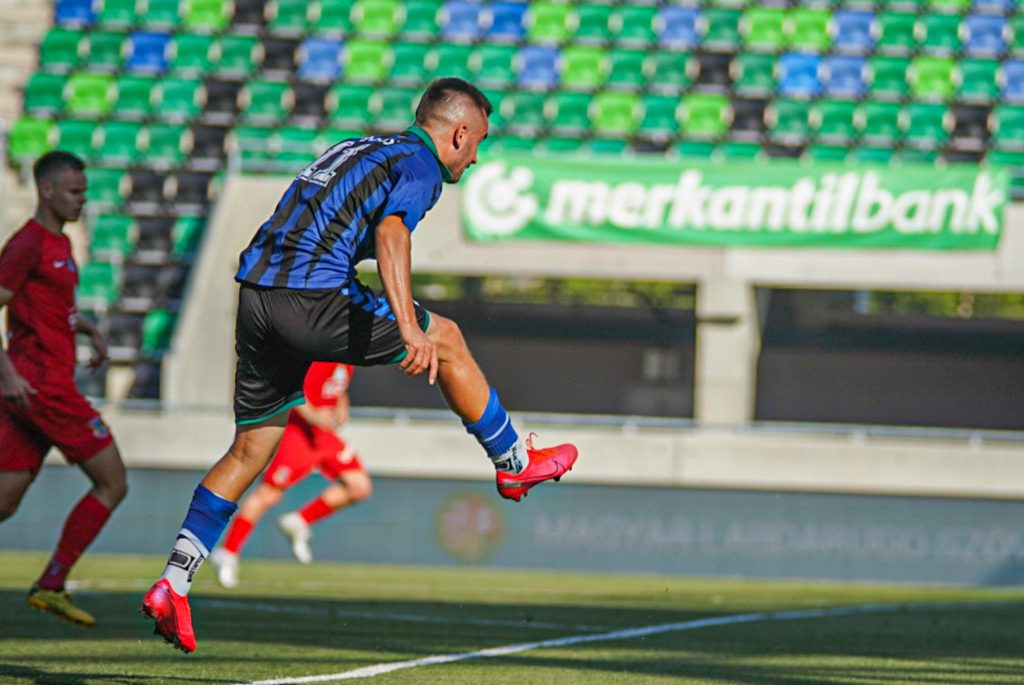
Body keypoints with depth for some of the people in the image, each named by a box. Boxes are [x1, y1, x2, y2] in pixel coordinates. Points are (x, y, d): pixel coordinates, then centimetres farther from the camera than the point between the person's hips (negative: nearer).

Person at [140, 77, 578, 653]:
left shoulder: (363, 148, 26)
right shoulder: (420, 164, 0)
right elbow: (391, 232, -19)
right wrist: (407, 325, -31)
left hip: (255, 292, 8)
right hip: (310, 297, -8)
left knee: (250, 450, 11)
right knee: (446, 340, 10)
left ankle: (173, 586, 4)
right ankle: (515, 464, 22)